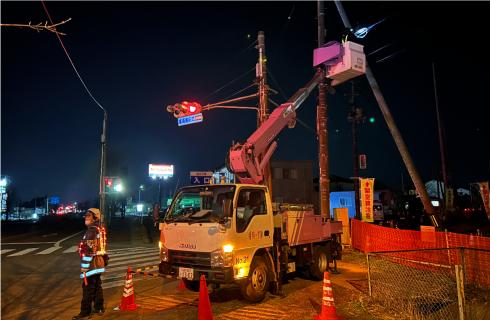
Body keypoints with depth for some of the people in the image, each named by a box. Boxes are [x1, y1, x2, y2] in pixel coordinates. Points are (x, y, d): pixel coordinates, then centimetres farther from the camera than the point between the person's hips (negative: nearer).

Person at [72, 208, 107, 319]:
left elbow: (88, 250, -22)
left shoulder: (92, 230, -18)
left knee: (88, 287, -1)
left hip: (92, 263, -10)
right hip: (99, 262, 10)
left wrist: (84, 266, -20)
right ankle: (99, 308, 25)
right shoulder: (100, 229, 13)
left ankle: (85, 311, 6)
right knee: (97, 286, 16)